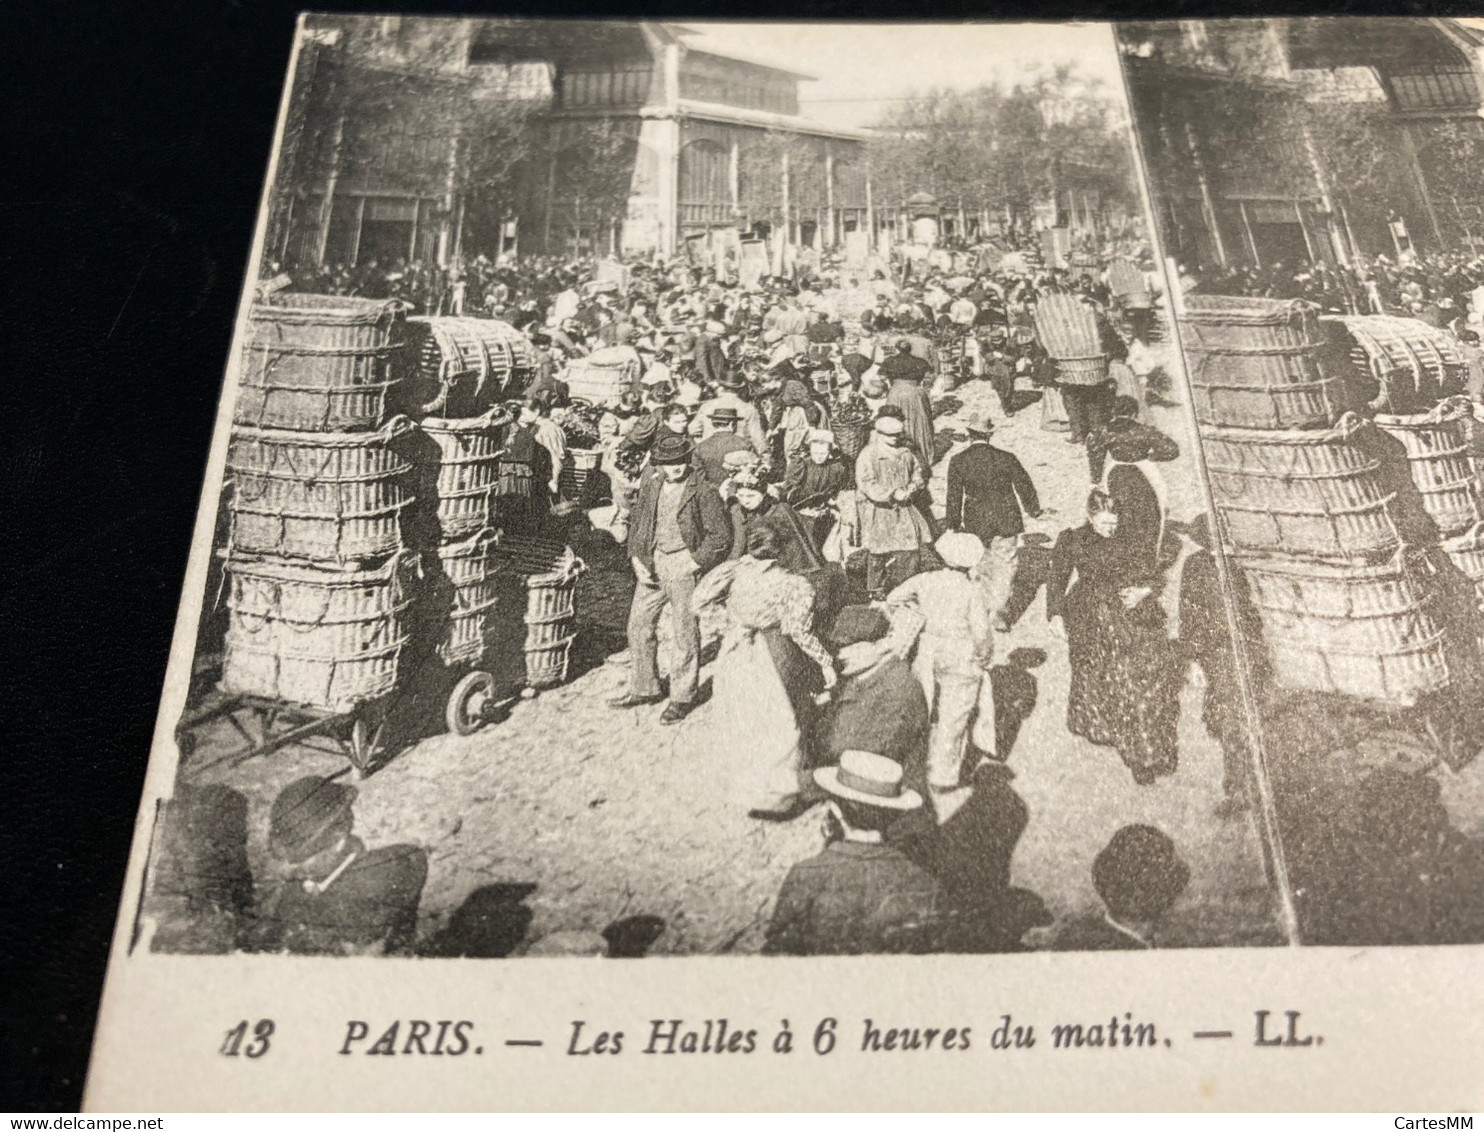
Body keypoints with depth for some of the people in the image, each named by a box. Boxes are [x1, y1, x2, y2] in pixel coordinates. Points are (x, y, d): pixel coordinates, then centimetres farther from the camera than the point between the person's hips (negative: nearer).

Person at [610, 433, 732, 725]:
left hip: (685, 563, -6)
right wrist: (637, 560, 2)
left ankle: (683, 697, 16)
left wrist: (694, 564, -13)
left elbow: (721, 535, -10)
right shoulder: (649, 484, 5)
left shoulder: (702, 491, -12)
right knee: (638, 625, 11)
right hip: (653, 562, 6)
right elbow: (635, 521, 13)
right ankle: (645, 688, 28)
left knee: (686, 633, 2)